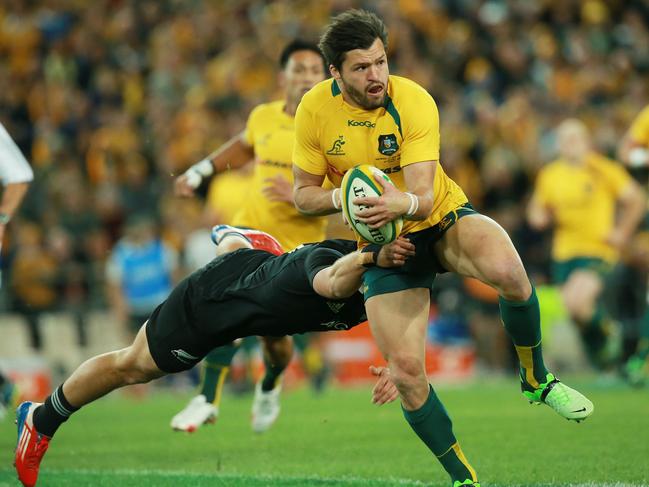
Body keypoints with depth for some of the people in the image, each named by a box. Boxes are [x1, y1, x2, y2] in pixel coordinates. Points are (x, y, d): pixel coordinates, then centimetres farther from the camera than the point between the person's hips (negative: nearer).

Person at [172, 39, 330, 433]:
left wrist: (300, 195, -31)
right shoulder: (264, 116, 0)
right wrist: (201, 171, 17)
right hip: (251, 228, 2)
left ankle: (270, 386, 38)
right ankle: (208, 400, -20)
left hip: (298, 245, -2)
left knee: (273, 332, 2)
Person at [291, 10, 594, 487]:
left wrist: (400, 203, -50)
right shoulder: (315, 109, -12)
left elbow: (424, 196, -26)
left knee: (508, 271, -35)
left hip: (442, 216, -2)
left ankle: (536, 379, -8)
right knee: (406, 372, -12)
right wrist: (344, 196, -24)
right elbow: (304, 193, -1)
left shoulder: (414, 102, -21)